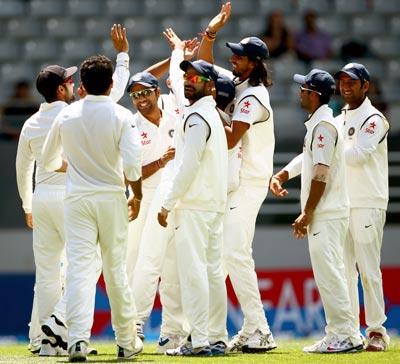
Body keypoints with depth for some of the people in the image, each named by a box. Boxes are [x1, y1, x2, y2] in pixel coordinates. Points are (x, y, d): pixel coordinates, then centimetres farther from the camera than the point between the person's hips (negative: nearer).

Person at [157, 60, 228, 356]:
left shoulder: (197, 117, -14)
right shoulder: (213, 114, 15)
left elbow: (188, 166, -18)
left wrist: (168, 204, -15)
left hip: (194, 206, -10)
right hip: (216, 204, 10)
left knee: (192, 270, -10)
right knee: (213, 270, 10)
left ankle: (199, 340, -14)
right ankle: (216, 337, 11)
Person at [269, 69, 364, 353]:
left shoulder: (323, 125, -15)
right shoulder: (318, 123, 16)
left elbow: (321, 173, -20)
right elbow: (308, 158, 28)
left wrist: (307, 213, -19)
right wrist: (280, 176, 14)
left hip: (326, 215, -10)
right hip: (326, 214, 10)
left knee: (328, 273, -10)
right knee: (329, 274, 12)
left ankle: (346, 335, -11)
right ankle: (339, 334, 15)